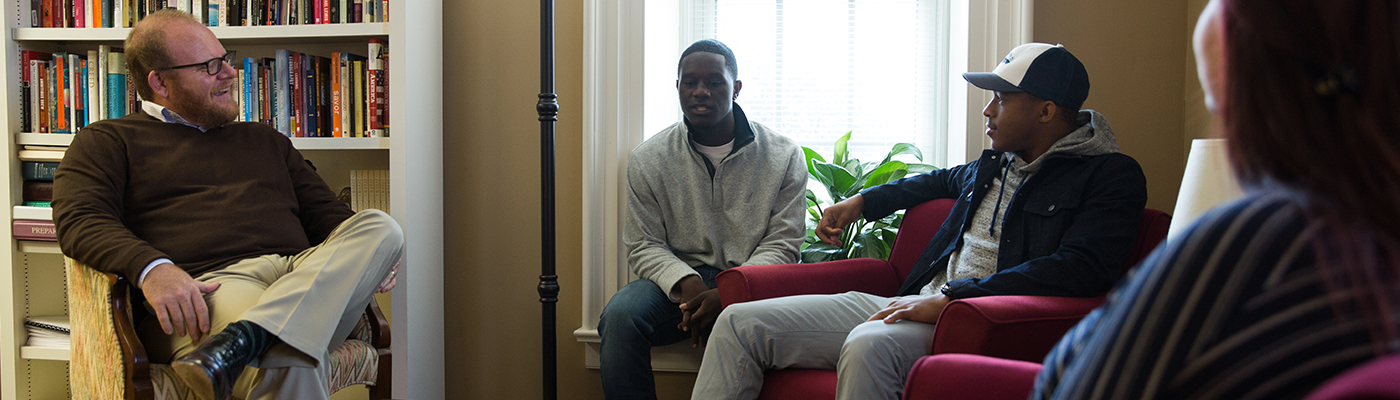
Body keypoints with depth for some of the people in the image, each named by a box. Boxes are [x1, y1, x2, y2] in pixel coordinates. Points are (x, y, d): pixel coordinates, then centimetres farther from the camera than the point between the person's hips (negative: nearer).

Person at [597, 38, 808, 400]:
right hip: (679, 279, 2)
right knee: (619, 316, -30)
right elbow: (643, 246, 4)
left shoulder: (783, 157, 1)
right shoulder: (647, 159, 5)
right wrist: (685, 283, -18)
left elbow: (782, 244, -3)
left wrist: (727, 293, -19)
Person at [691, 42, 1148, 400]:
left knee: (868, 344, -42)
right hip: (916, 306, 8)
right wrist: (863, 200, 35)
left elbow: (1080, 269, -19)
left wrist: (949, 298, -22)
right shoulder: (993, 165, 20)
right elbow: (944, 180, 44)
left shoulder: (1111, 177, -3)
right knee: (740, 323, -5)